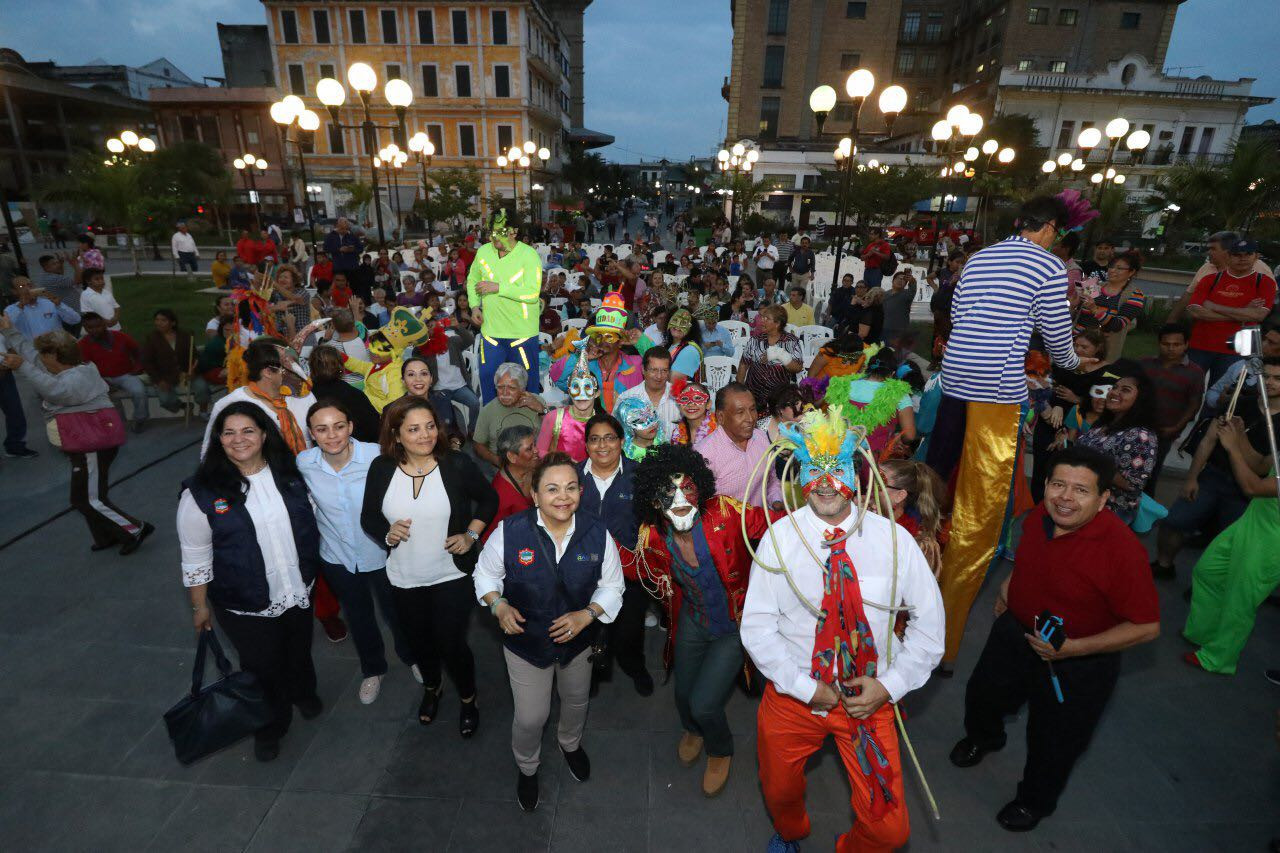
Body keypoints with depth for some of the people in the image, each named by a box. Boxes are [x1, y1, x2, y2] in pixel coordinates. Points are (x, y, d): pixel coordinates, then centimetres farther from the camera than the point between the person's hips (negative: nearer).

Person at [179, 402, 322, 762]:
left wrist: (312, 572, 10)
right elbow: (195, 557, -8)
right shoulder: (202, 491, -16)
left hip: (298, 591, 3)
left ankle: (303, 693, 56)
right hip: (246, 605, -3)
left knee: (299, 651, 25)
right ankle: (269, 727, 42)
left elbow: (310, 521, 6)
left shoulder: (288, 472, -6)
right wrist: (200, 607, -3)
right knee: (262, 667, 14)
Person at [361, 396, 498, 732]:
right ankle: (431, 687, 56)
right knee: (419, 641, 24)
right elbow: (368, 518, 1)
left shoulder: (458, 465, -16)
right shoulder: (381, 469, -10)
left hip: (452, 575, -3)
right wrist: (387, 534, -18)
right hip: (404, 578, 3)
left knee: (451, 643, 5)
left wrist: (471, 534, -11)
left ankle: (468, 698, 37)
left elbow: (489, 500, -1)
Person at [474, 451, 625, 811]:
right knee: (531, 717, 12)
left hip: (578, 640, 2)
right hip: (526, 642, -2)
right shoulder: (510, 531, -24)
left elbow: (612, 585, -8)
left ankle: (571, 743, 64)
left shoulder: (597, 533, -20)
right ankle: (527, 767, 49)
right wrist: (498, 605, -22)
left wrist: (587, 614, -23)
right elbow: (485, 574, -6)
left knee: (576, 701, 28)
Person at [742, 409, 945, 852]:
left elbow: (929, 621, -3)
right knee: (780, 794, 22)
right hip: (792, 693, 0)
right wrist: (804, 686, -15)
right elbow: (756, 624, -11)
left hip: (870, 697, 0)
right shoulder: (779, 538, -13)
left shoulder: (892, 539, -10)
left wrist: (889, 685, -12)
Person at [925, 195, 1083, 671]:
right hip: (998, 388, -6)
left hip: (954, 378, 6)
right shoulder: (1049, 267, -1)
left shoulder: (979, 258, 16)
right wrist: (1073, 363, 27)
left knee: (936, 479, 14)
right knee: (981, 508, 0)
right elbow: (1057, 335, 6)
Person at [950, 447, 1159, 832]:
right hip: (1016, 630, 6)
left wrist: (1073, 648, -31)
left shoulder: (1122, 549, -32)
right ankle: (983, 737, 63)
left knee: (1053, 740, 18)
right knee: (983, 693, 28)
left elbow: (1147, 626, -26)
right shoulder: (1040, 516, -14)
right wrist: (1009, 584, 2)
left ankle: (1035, 801, 49)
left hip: (1077, 663, -5)